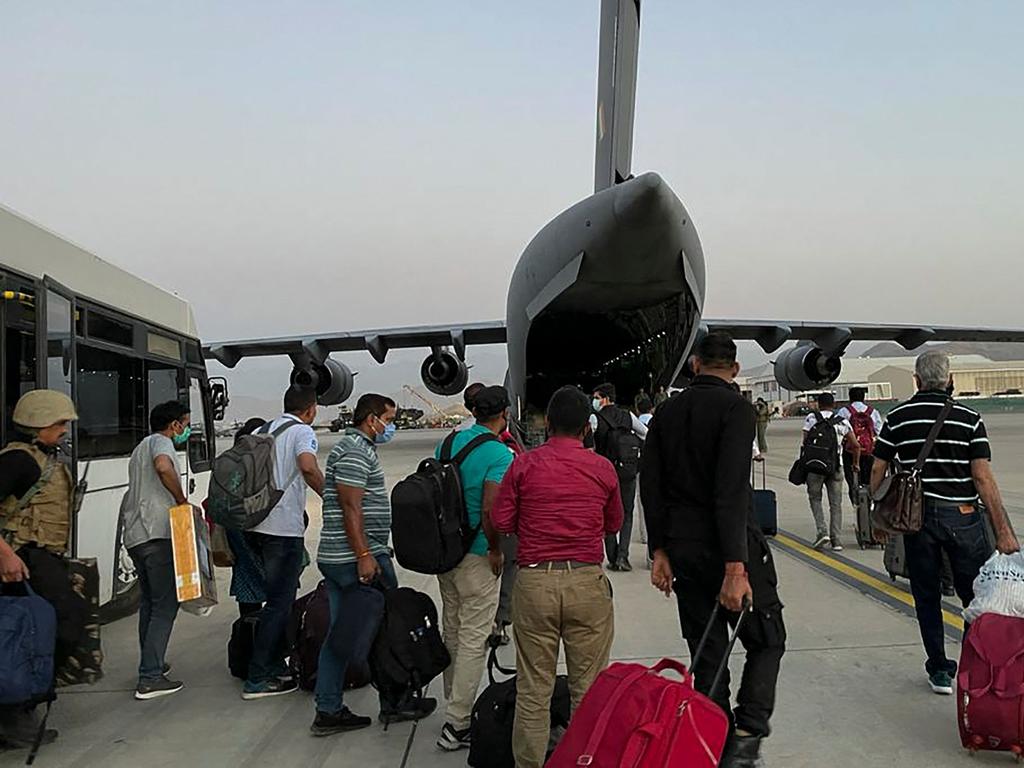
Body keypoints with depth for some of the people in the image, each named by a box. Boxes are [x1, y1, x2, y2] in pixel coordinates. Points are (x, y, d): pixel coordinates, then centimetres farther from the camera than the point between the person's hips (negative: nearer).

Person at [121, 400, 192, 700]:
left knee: (149, 601, 20)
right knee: (166, 604, -7)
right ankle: (150, 678, -9)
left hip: (135, 535, 10)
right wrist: (182, 500, -16)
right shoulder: (160, 442, -4)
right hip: (157, 533, -10)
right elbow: (164, 467, -28)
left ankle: (151, 663, 28)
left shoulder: (141, 448, 27)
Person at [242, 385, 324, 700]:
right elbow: (307, 466, -25)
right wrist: (327, 495, -12)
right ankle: (257, 679, 1)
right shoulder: (302, 431, -6)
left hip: (255, 526, 8)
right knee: (279, 602, -1)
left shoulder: (263, 431, 17)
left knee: (279, 597, 18)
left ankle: (276, 667, 25)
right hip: (284, 528, -8)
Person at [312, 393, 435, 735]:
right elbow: (351, 508, -21)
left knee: (340, 633, 10)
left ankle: (328, 711, 14)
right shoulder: (356, 451, -13)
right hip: (357, 559, -10)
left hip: (335, 559, 10)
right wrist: (365, 556, -22)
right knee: (382, 630, 2)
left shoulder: (353, 447, 20)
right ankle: (394, 704, 13)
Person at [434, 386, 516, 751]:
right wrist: (496, 549, -11)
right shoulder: (500, 453, -16)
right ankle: (457, 724, 3)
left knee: (451, 630, 18)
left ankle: (455, 703, 32)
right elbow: (490, 511, -25)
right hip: (477, 556, -7)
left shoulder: (448, 442, 6)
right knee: (474, 639, 0)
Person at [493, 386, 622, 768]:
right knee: (589, 687, 11)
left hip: (534, 581, 0)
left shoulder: (524, 465, -1)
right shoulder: (603, 468, 2)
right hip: (587, 582, 0)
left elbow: (502, 522, 0)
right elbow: (614, 524, 13)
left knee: (532, 688, 9)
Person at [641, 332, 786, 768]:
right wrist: (735, 568, -21)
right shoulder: (735, 408, -10)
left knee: (707, 655, 13)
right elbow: (731, 490, -20)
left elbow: (650, 485, 7)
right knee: (766, 641, 10)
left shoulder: (667, 411, 9)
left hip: (682, 549, 6)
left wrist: (660, 551, 10)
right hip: (729, 548, -5)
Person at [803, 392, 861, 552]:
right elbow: (856, 446, 9)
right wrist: (856, 464, 23)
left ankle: (822, 532, -3)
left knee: (815, 498, 13)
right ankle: (837, 541, 7)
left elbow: (806, 442, -4)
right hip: (836, 466, 2)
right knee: (836, 504, 8)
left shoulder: (811, 418, 1)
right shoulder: (842, 422, 9)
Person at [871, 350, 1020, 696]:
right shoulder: (969, 418, -4)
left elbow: (877, 471, 2)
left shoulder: (897, 417, 1)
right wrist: (1003, 531, -8)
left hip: (916, 515, 2)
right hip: (962, 516, -1)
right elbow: (983, 477, -10)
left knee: (927, 598, 12)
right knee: (979, 595, 9)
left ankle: (939, 670, 17)